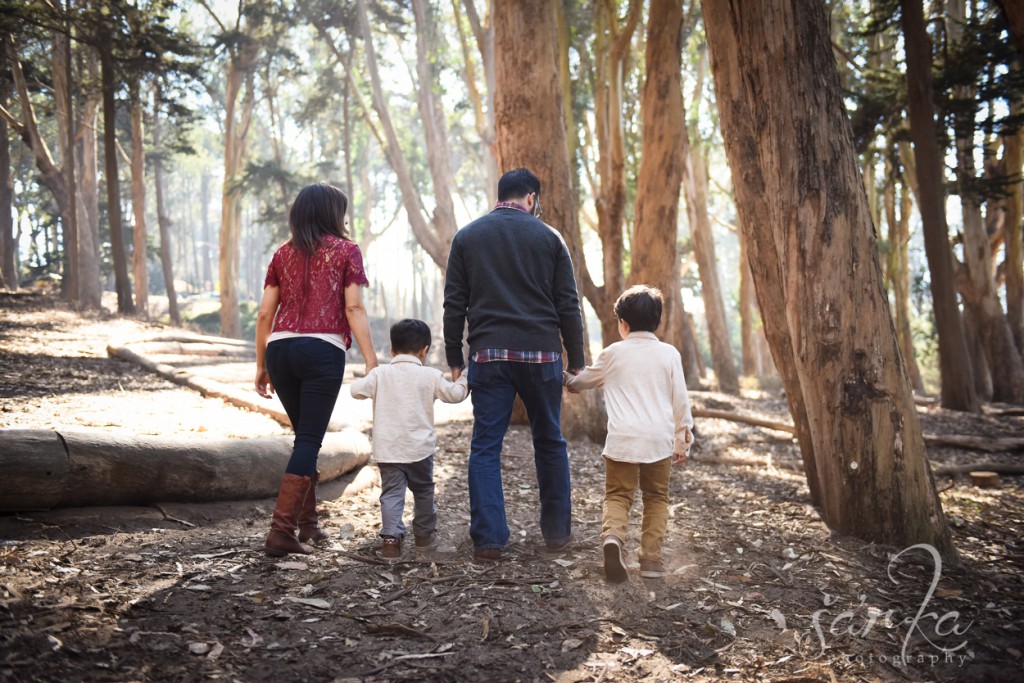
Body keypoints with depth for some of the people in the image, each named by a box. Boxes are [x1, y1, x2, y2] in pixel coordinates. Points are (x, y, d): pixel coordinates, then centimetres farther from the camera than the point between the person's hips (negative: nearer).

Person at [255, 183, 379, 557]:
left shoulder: (283, 254, 15)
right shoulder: (345, 250, 5)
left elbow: (265, 313, 10)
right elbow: (353, 308, -5)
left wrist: (261, 365, 17)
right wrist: (371, 362, -7)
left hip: (280, 349, 5)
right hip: (323, 349, -5)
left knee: (304, 435, 19)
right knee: (309, 439, -1)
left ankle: (308, 522, 25)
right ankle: (282, 530, -7)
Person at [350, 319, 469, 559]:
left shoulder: (380, 373, -1)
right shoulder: (430, 376, -2)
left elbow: (356, 390, -3)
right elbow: (454, 394, 3)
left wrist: (365, 377, 18)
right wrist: (463, 381, 23)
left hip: (387, 449, 0)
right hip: (419, 448, 0)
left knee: (391, 493, 2)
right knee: (423, 491, 19)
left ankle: (390, 537, -14)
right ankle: (424, 533, 32)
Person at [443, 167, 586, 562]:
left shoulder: (467, 237, 8)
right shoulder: (548, 237, 5)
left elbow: (454, 305, 6)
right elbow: (568, 305, 3)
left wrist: (455, 360, 10)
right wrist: (576, 362, 9)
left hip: (488, 355, 0)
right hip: (541, 354, 0)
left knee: (485, 447, 5)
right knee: (550, 442, 13)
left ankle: (488, 540, 2)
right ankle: (557, 532, 21)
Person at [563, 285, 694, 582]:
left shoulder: (613, 353, 4)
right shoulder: (669, 354, 4)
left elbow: (585, 379, 19)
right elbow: (681, 401, 4)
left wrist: (569, 380, 41)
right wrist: (682, 440, 13)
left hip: (622, 440, -1)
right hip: (659, 440, 1)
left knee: (618, 495, 7)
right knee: (656, 498, 15)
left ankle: (612, 535, -21)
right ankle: (651, 558, 11)